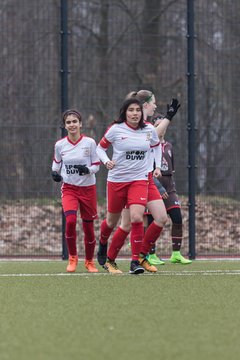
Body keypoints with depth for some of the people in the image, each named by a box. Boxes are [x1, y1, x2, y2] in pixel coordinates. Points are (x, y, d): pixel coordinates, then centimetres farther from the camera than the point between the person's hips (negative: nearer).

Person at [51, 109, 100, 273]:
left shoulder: (89, 142, -6)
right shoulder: (60, 145, 0)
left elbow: (97, 166, -1)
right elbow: (56, 165, 13)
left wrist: (87, 170, -21)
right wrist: (56, 174, -9)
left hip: (88, 187, 0)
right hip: (69, 188, 0)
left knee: (89, 227, 4)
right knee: (70, 220, -22)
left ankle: (89, 261, 26)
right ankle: (73, 258, -3)